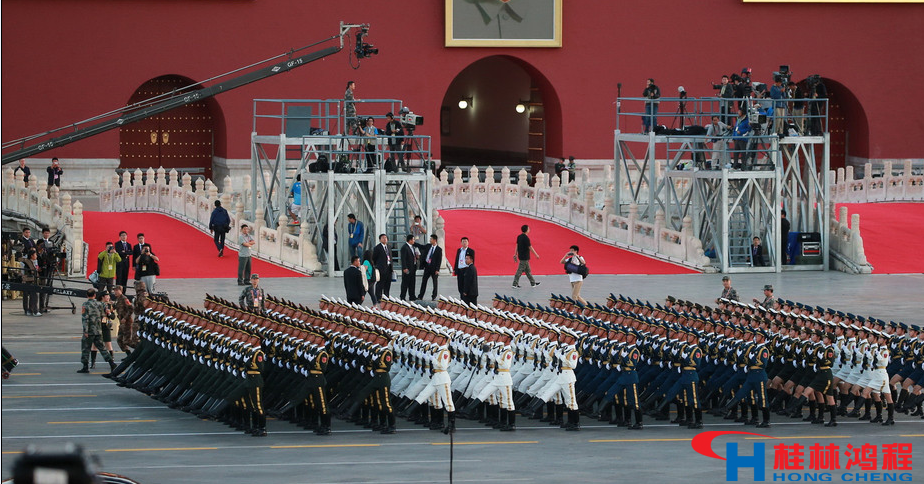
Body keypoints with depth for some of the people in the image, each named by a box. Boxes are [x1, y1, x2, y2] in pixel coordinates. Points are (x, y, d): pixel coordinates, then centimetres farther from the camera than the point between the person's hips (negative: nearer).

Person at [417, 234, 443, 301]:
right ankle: (420, 296, 12)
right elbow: (420, 246, 22)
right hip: (427, 266, 5)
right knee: (424, 282, 7)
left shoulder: (439, 249, -8)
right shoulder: (428, 246, 6)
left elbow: (439, 260, -10)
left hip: (434, 268, -5)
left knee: (435, 283, 4)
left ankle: (433, 297, 14)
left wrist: (437, 270, -14)